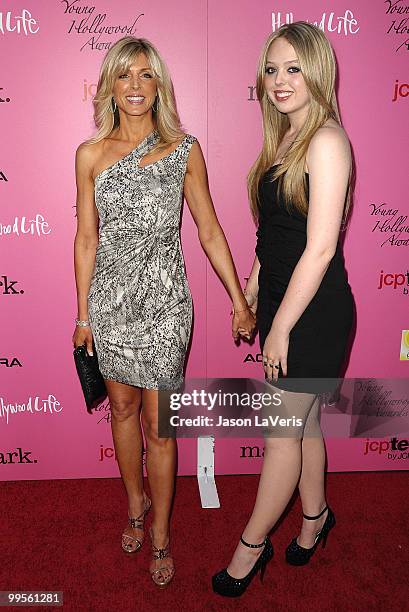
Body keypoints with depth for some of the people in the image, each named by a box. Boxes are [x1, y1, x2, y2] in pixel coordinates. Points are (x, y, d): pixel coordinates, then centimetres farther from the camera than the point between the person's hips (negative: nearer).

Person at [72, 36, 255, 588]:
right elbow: (87, 237, 5)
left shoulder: (185, 151, -2)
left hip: (163, 302, -2)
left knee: (157, 424, 3)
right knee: (123, 407, 16)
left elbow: (211, 232, 2)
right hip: (110, 298, 2)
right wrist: (83, 312, 7)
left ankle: (160, 533, 25)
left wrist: (239, 300, 2)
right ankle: (136, 503, 41)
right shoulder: (91, 154, 2)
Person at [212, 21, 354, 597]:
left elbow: (320, 248, -21)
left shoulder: (326, 141, -17)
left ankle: (252, 545, 25)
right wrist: (253, 286, 17)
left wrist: (281, 328, -17)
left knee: (281, 431, 5)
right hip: (282, 300, 8)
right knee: (304, 420, 20)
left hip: (314, 311, -8)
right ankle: (315, 514, 42)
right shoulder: (284, 139, 11)